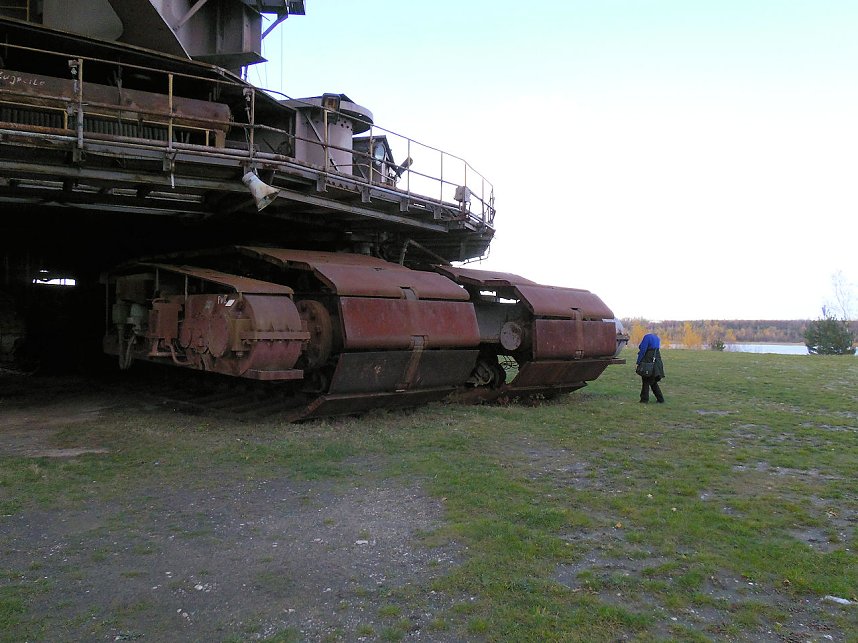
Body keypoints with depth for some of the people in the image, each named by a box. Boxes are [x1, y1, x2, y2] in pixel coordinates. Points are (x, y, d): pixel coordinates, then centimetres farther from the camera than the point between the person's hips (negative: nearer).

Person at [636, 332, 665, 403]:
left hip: (648, 361, -8)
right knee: (653, 382, 16)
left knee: (646, 381, 1)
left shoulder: (647, 337, -12)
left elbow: (642, 350, -14)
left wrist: (638, 362, -11)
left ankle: (644, 399, 5)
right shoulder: (656, 337, 16)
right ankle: (660, 399, 15)